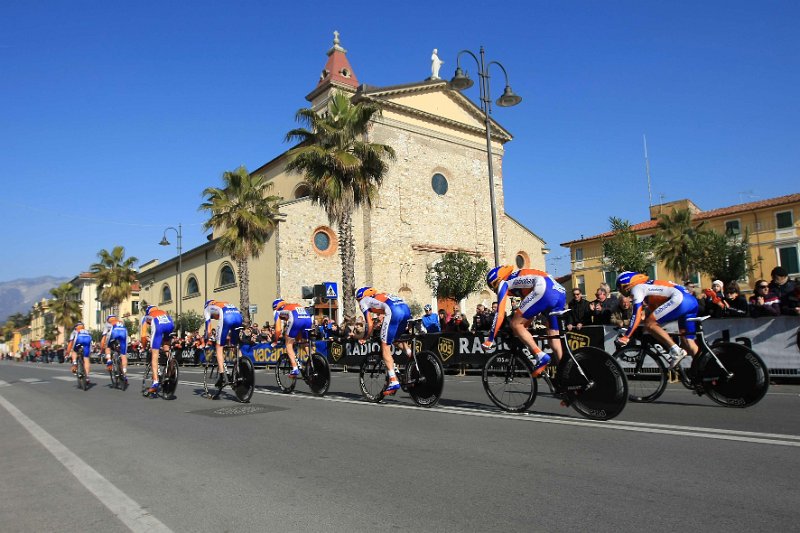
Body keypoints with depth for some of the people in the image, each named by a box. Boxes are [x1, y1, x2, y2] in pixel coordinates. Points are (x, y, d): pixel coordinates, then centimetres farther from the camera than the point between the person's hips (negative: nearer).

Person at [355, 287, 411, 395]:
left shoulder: (363, 301, 20)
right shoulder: (381, 296, 39)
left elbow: (370, 325, 13)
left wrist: (364, 339, 27)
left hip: (393, 311, -7)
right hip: (406, 309, 7)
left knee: (385, 347, 2)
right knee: (397, 338, 31)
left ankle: (394, 381, -5)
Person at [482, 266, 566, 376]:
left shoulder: (503, 283, 15)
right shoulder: (518, 280, 38)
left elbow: (499, 314, 7)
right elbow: (527, 312, 43)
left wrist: (490, 339, 11)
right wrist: (521, 331, 49)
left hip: (545, 290, -9)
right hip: (560, 293, 9)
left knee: (515, 324, 1)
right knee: (554, 336, 16)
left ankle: (541, 356, -8)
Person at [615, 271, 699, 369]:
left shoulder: (637, 288, 2)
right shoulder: (646, 286, 29)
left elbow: (636, 315, -8)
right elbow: (654, 310, 35)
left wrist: (625, 336, -8)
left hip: (680, 299, -10)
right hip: (692, 300, 10)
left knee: (649, 324, -9)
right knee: (688, 342, 12)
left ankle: (676, 351, -13)